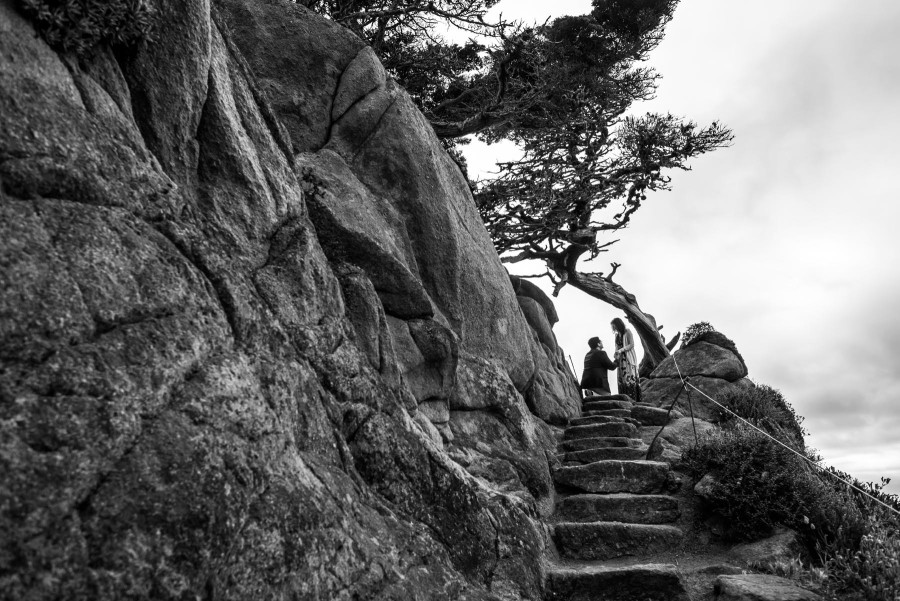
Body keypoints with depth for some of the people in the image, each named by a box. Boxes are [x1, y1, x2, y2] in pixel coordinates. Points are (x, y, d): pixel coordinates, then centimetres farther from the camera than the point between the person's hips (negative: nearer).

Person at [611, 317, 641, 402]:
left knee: (630, 377, -12)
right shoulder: (617, 335, 13)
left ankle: (633, 399, -13)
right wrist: (615, 353, -5)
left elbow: (631, 345, -12)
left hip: (629, 358, -6)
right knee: (621, 378, -2)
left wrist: (621, 350, -22)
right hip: (621, 359, 6)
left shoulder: (627, 332, -5)